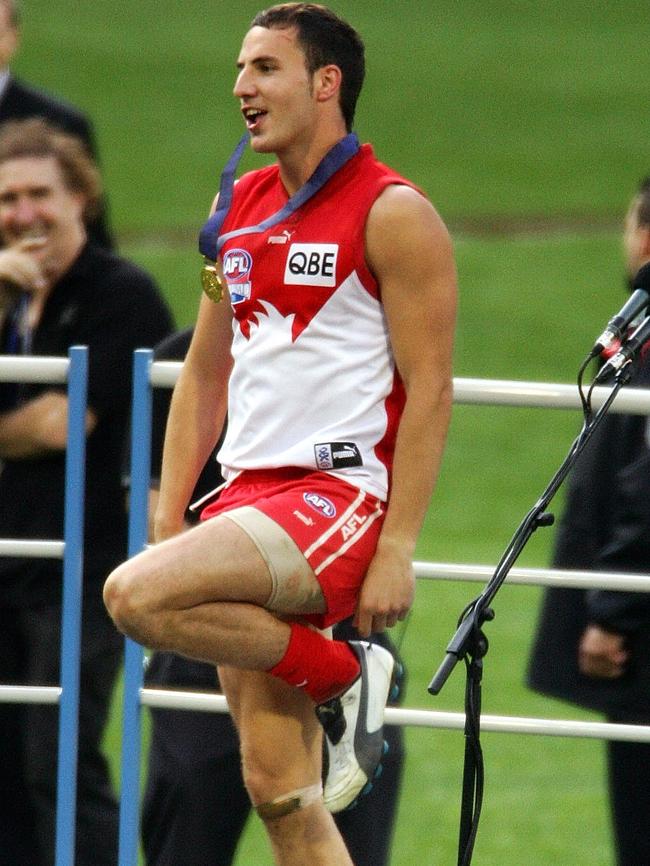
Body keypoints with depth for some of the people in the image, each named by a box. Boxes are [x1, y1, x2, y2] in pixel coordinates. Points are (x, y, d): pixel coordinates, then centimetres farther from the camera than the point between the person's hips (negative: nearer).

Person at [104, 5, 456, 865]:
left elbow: (430, 389, -11)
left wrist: (396, 550, -17)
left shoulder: (393, 214, -6)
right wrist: (168, 522, 12)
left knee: (136, 595, -27)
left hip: (341, 495, -7)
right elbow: (205, 374, 20)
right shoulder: (238, 206, 15)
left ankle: (342, 674, -6)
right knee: (277, 787, 2)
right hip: (248, 495, 7)